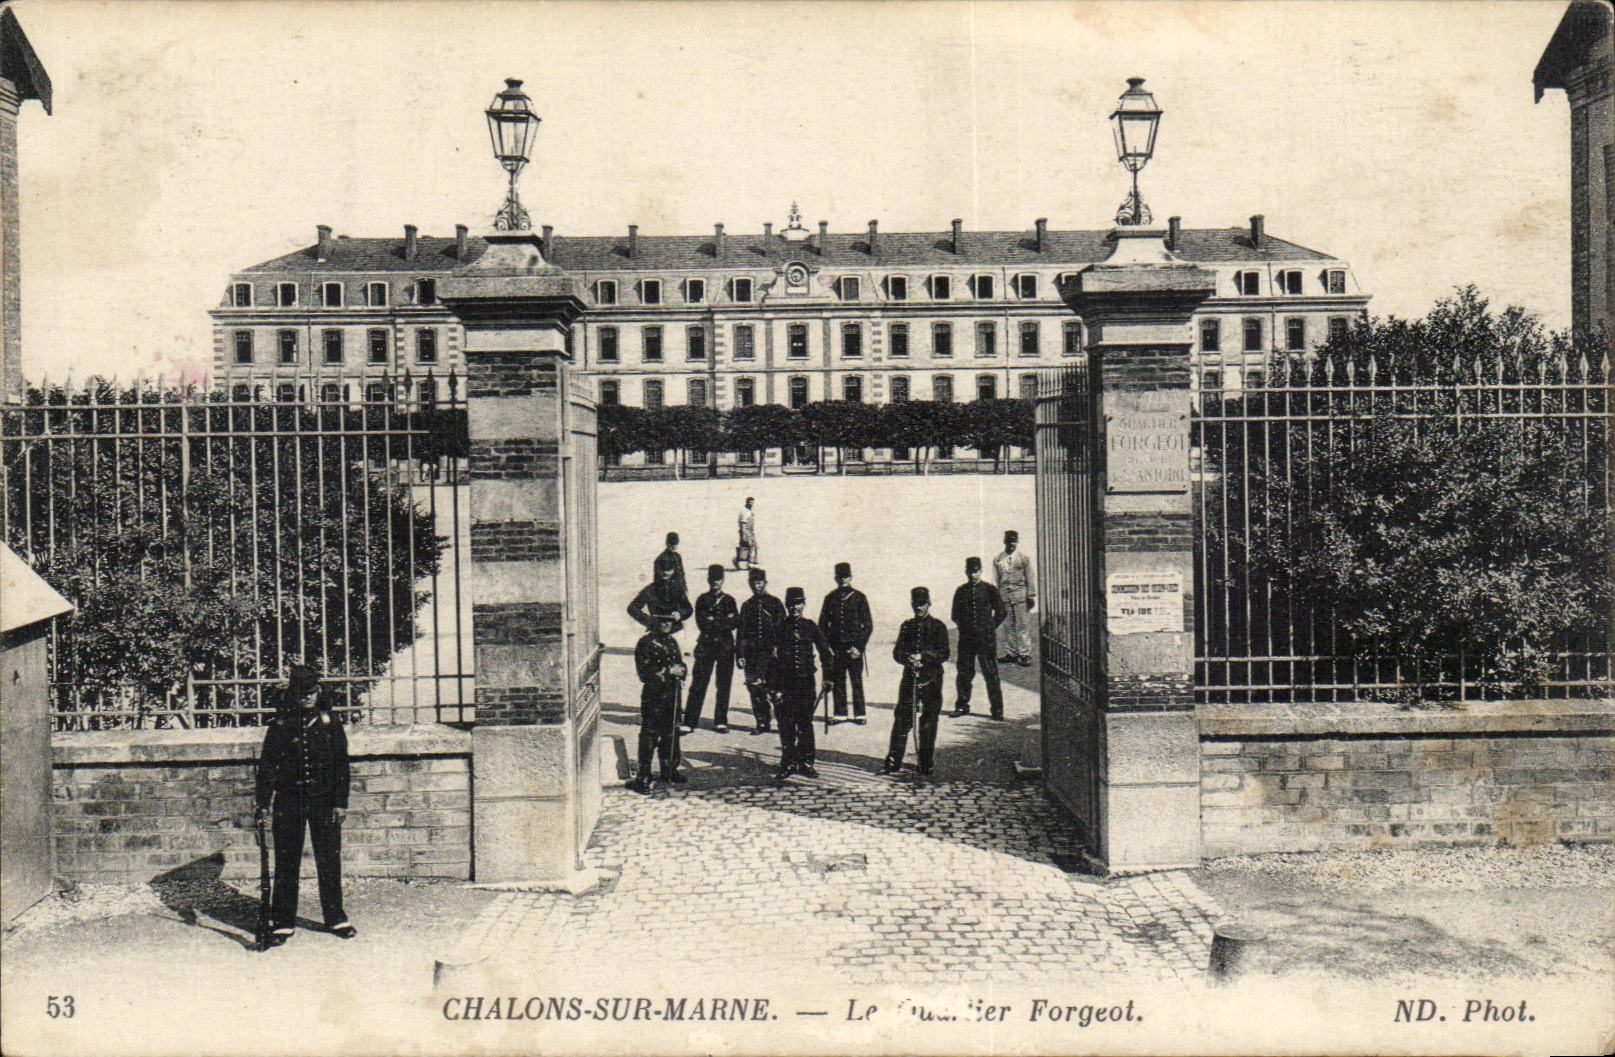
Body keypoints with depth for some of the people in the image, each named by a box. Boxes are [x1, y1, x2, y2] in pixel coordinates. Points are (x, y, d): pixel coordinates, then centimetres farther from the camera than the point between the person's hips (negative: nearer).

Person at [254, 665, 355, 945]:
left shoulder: (329, 723, 4)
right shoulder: (280, 724, 2)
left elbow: (341, 764, 4)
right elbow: (267, 764, 3)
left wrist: (340, 802, -2)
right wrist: (264, 803, -4)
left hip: (323, 800, 1)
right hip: (288, 800, -1)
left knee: (329, 861, 6)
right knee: (286, 864, 3)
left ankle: (336, 918, 18)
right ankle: (282, 924, 11)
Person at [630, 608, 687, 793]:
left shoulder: (672, 642, 17)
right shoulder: (646, 642, -7)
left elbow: (681, 664, 20)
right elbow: (644, 669, -14)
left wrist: (679, 670, -4)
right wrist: (668, 671, -18)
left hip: (672, 693, 7)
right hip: (653, 694, -7)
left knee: (671, 732, 14)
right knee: (649, 734, -7)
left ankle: (670, 770, 28)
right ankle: (642, 776, -3)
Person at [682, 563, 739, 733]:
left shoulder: (729, 601, 13)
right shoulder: (702, 600, 10)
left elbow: (735, 623, -1)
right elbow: (702, 624, -3)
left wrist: (714, 620, -9)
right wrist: (723, 622, -7)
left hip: (725, 647, 1)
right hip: (705, 645, -1)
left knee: (724, 685, 3)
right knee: (698, 684, -6)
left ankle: (721, 722, 11)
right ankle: (689, 722, -6)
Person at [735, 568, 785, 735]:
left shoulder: (775, 603, 6)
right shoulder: (747, 605, 16)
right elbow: (741, 632, 16)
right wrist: (739, 654, 9)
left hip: (770, 652, -4)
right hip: (751, 652, 4)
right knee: (754, 688, 0)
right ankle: (761, 723, 8)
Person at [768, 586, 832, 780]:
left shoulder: (810, 626, 7)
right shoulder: (780, 628, 3)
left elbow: (824, 651, 12)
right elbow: (772, 660, 2)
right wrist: (774, 687, -4)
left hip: (806, 682, 1)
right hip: (786, 682, -1)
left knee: (805, 723, 5)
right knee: (786, 725, 0)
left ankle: (805, 763, 12)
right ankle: (788, 764, 9)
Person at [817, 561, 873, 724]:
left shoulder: (859, 597, 2)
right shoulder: (830, 598, 9)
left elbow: (868, 625, 1)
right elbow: (822, 624, 12)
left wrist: (859, 647, -8)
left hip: (854, 646, -2)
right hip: (836, 646, 3)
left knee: (857, 681, -2)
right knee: (838, 680, 4)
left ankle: (859, 715, 3)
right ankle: (840, 713, 11)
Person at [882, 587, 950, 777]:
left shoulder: (938, 626, 2)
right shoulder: (907, 626, 13)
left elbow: (944, 654, -6)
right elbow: (897, 652, 7)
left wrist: (922, 656, -19)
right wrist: (909, 658, -14)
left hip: (931, 679, -2)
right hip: (910, 677, 3)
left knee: (928, 722, 3)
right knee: (902, 719, -1)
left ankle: (926, 764, 12)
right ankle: (893, 762, 4)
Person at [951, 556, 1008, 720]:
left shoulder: (989, 589, 1)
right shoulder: (961, 591, 8)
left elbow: (1001, 612, 6)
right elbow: (955, 615, 16)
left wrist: (990, 627, 2)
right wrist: (965, 626, 7)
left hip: (986, 638, -3)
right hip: (966, 638, 3)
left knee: (991, 674, -2)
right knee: (964, 672, 7)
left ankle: (997, 708, 4)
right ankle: (962, 705, 21)